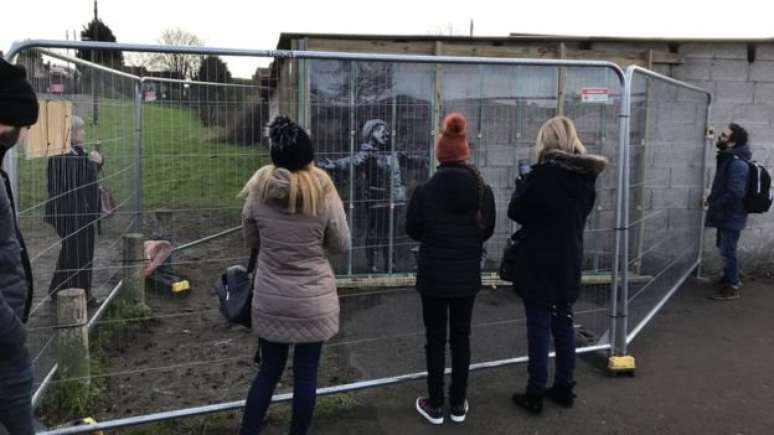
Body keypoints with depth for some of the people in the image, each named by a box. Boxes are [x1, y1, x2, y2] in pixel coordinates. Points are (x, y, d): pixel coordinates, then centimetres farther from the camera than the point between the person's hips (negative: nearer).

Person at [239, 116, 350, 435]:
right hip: (313, 300, -2)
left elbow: (251, 240, 6)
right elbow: (341, 246, -3)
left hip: (269, 299, 2)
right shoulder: (323, 192, -14)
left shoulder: (259, 190, -7)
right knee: (306, 373, 12)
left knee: (269, 370, 17)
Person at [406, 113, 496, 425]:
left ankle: (435, 405, 19)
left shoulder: (425, 191, -14)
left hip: (433, 276, -2)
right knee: (461, 337, 14)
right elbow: (488, 231, 6)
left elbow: (412, 230, -1)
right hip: (468, 276, 2)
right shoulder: (484, 191, -7)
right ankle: (458, 405, 23)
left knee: (435, 339, 9)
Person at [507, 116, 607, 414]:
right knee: (563, 323, 15)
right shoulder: (586, 175, 3)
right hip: (569, 261, 6)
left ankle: (535, 394, 8)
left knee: (539, 326, 1)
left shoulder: (543, 173, -17)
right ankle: (564, 388, 24)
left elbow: (515, 211, -9)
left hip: (539, 262, -6)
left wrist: (522, 184, 5)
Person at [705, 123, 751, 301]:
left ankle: (732, 288, 13)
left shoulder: (737, 163, -25)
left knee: (727, 251, 1)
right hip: (726, 213, 10)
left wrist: (714, 203, -17)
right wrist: (712, 198, 7)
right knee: (724, 247, 22)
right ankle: (731, 278, 39)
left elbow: (736, 192, -29)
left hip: (731, 215, -10)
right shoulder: (729, 158, 7)